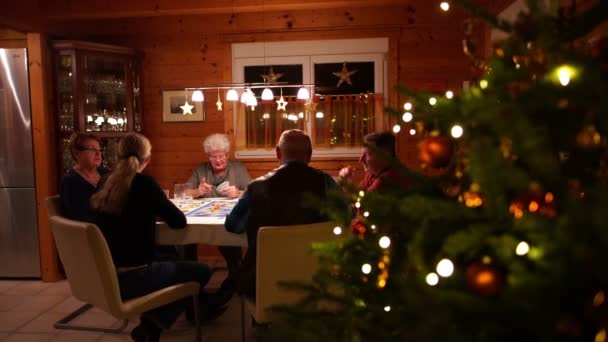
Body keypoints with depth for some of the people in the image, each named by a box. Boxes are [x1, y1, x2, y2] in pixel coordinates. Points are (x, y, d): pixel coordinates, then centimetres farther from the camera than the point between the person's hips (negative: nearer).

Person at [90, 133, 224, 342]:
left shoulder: (107, 184, 1)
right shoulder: (144, 183, -16)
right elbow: (179, 221, -10)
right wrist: (159, 211, 8)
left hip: (107, 276, 7)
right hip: (132, 278, -7)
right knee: (202, 271, 13)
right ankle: (152, 325, 17)